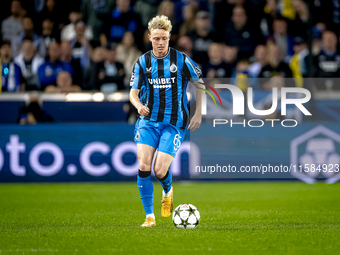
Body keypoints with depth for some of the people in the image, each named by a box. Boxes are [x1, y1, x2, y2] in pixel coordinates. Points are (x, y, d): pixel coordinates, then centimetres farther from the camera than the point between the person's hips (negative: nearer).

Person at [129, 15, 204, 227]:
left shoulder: (181, 60, -4)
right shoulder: (142, 62, 2)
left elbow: (200, 84, 7)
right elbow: (134, 91, 5)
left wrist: (198, 114, 4)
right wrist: (138, 105, -18)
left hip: (174, 124, -2)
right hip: (148, 121, 2)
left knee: (160, 171, -12)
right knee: (144, 166, -14)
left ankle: (168, 192, 26)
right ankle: (149, 216, -2)